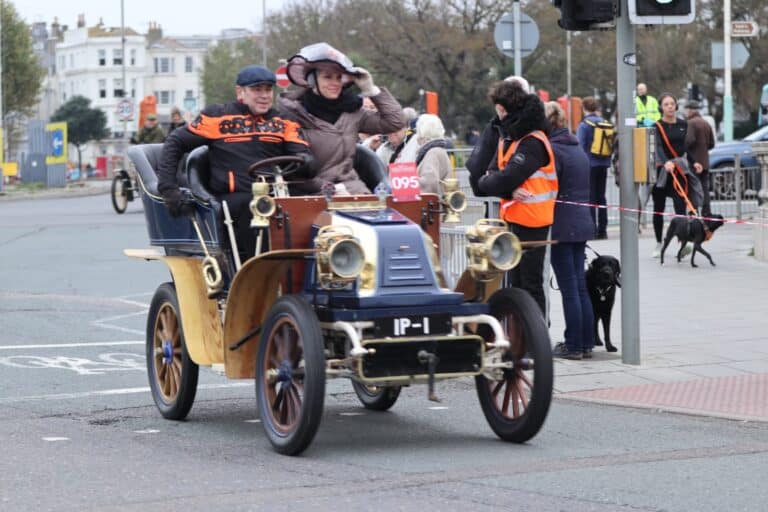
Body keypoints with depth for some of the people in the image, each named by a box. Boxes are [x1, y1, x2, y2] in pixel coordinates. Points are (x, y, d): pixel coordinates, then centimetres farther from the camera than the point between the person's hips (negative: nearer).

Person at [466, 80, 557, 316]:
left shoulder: (532, 143, -17)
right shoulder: (508, 136, 12)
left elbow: (506, 178, -23)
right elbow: (493, 171, 4)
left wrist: (482, 183, -5)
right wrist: (509, 191, -15)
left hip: (531, 220, -9)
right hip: (515, 217, 9)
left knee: (530, 284, -5)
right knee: (516, 281, 15)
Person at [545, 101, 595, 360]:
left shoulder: (552, 150, -13)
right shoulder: (578, 148, 13)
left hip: (562, 226, -8)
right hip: (582, 222, 8)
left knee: (569, 287, -3)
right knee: (580, 285, 12)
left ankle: (573, 345, 1)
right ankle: (586, 343, 14)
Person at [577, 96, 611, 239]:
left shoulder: (583, 125, -11)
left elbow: (580, 147, -15)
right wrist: (607, 160, 16)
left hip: (589, 164, -5)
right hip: (603, 164, 5)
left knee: (590, 198, 0)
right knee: (601, 197, 12)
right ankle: (602, 230, 14)